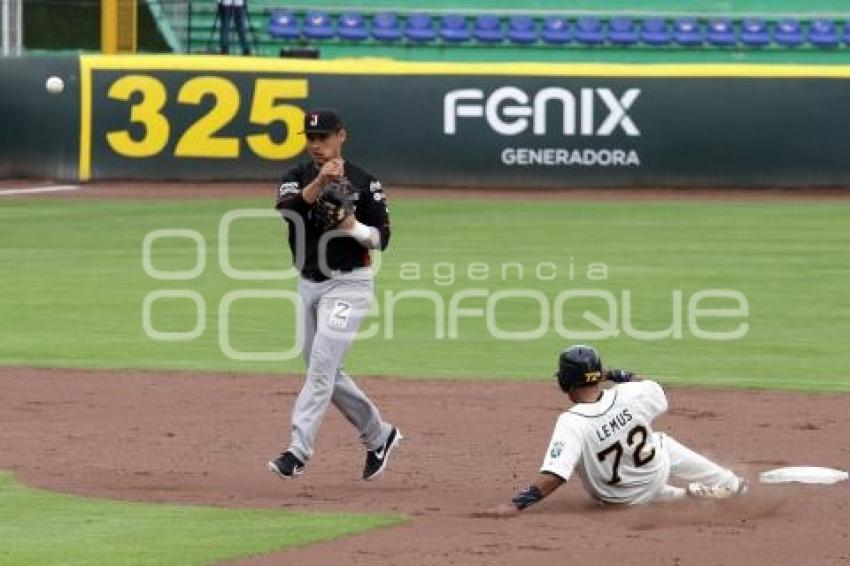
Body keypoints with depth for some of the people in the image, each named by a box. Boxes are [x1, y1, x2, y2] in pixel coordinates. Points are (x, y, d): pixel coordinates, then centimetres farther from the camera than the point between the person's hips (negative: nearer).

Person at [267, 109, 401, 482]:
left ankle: (298, 451, -19)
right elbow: (285, 213, -19)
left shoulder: (364, 182, -4)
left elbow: (382, 239, -4)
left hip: (348, 285, -5)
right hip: (307, 285, 5)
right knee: (327, 373, 12)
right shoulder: (297, 178, 3)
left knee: (321, 367, -15)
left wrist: (354, 227, -22)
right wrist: (318, 183, -30)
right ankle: (378, 436, 28)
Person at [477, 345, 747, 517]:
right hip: (658, 467, 2)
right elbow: (657, 392, 0)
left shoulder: (572, 424, -36)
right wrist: (620, 376, 6)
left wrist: (515, 504, -46)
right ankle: (731, 486, 47)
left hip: (621, 499, -2)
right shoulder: (631, 394, -25)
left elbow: (553, 476, -44)